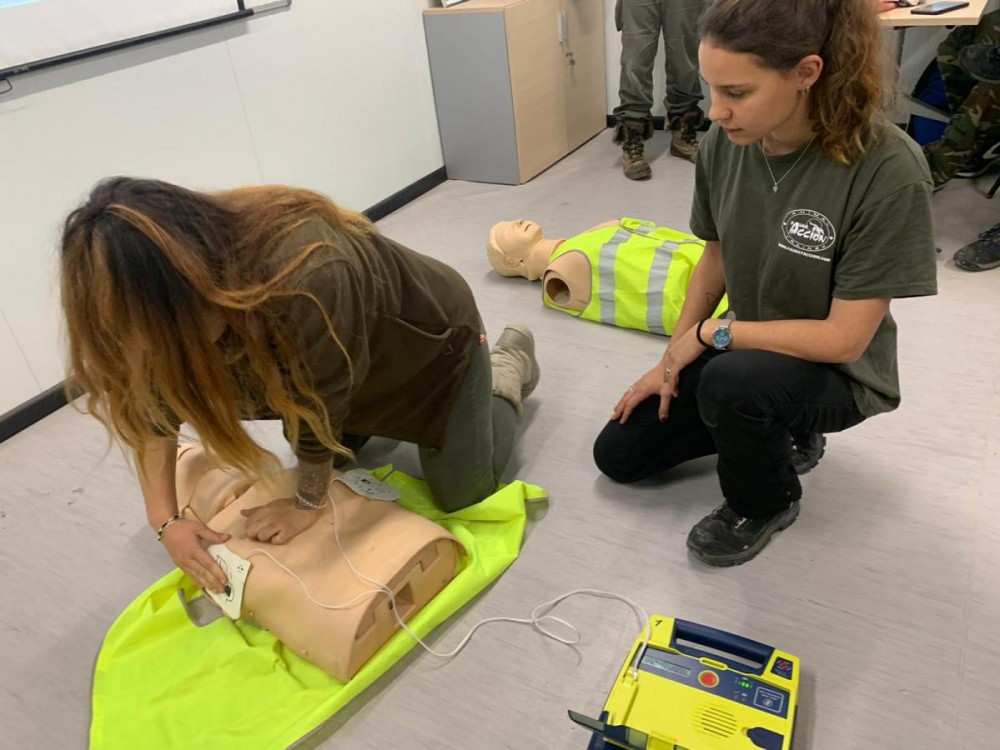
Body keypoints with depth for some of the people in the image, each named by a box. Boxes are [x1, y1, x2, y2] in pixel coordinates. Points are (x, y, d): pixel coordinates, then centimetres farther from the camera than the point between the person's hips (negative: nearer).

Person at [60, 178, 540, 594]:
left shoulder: (308, 278, -46)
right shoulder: (170, 281, -23)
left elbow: (317, 410, -30)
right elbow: (151, 407, -12)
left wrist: (308, 502, -15)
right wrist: (165, 519, -20)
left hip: (430, 337, -6)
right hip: (357, 353, 6)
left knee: (460, 492, 5)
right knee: (332, 454, 19)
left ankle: (508, 367, 24)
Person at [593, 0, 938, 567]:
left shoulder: (888, 170, -30)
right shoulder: (724, 143, -14)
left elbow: (843, 339, -26)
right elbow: (716, 256, 2)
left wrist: (709, 333, -19)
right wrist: (672, 360, 1)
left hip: (836, 372, -5)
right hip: (745, 348, 6)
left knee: (733, 382, -39)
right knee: (618, 454, 6)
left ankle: (766, 503, -4)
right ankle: (778, 431, 19)